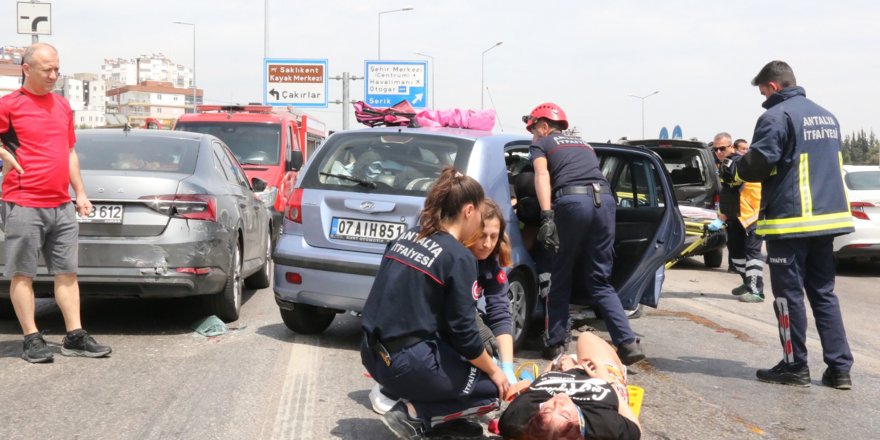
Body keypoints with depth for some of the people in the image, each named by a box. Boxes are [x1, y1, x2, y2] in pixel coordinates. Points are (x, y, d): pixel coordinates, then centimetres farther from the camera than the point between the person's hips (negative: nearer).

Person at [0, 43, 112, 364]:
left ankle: (75, 337, 13)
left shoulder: (62, 105, 14)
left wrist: (80, 193, 17)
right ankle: (32, 340, 6)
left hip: (62, 205, 6)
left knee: (67, 272, 8)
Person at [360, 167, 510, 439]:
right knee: (493, 387, 10)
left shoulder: (406, 237, 9)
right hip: (408, 363, -8)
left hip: (373, 356, 8)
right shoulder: (459, 258, -13)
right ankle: (414, 414, -4)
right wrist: (494, 371, 4)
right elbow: (464, 333, -12)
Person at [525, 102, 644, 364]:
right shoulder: (583, 144, 36)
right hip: (605, 199, 5)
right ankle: (628, 343, -1)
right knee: (600, 281, 11)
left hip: (571, 199, -4)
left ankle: (556, 343, 15)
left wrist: (546, 215, -12)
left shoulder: (541, 144, 18)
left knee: (561, 278, 12)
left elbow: (542, 175, 0)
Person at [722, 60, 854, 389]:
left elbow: (758, 164, -18)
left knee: (789, 295, 1)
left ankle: (795, 366, 6)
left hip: (790, 219, -8)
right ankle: (839, 367, 8)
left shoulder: (777, 116, -11)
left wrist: (733, 169, 4)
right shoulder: (826, 116, 16)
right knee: (824, 293, 11)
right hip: (827, 218, 8)